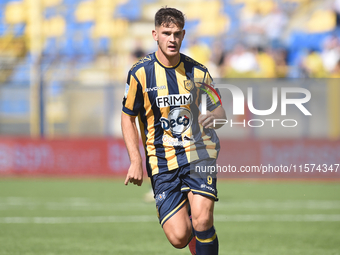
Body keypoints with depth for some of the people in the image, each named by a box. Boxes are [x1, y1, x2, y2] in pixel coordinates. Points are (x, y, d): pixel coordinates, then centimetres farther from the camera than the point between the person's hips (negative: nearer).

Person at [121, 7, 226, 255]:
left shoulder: (197, 72, 3)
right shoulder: (140, 73, -2)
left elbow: (219, 110, 14)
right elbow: (128, 118, 7)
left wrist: (213, 116, -12)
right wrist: (136, 160, -3)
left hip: (198, 153, 0)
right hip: (162, 164, 0)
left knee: (202, 220, -22)